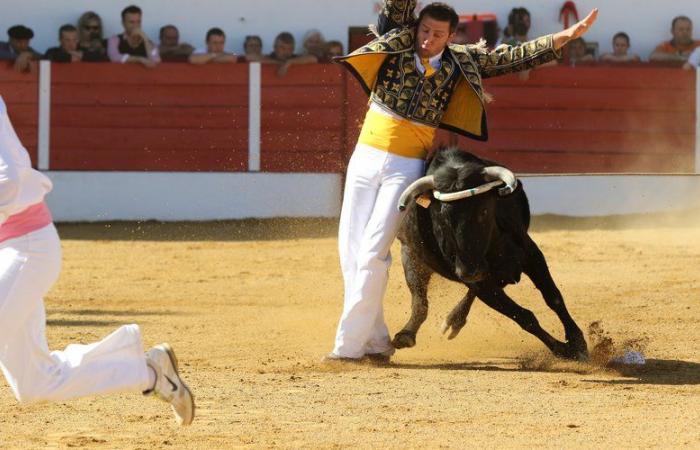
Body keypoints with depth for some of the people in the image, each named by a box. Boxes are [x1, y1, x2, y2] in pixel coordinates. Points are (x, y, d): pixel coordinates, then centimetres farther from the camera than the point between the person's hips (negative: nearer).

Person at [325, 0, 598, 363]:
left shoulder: (462, 63, 2)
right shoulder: (397, 43, 1)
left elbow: (514, 58, 4)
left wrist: (567, 36, -2)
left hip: (405, 169, -2)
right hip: (365, 157, 2)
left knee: (373, 252, -13)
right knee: (350, 250, 1)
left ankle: (349, 344, -11)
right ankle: (376, 342, 10)